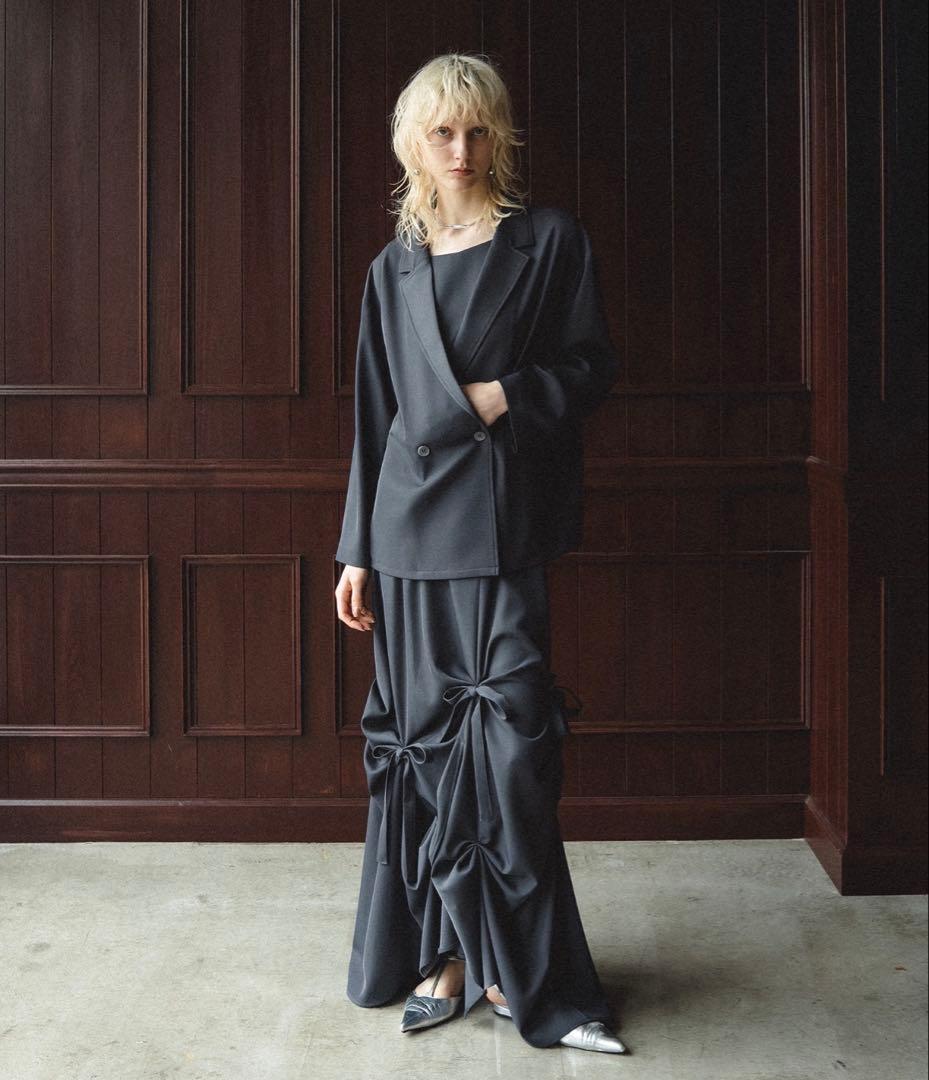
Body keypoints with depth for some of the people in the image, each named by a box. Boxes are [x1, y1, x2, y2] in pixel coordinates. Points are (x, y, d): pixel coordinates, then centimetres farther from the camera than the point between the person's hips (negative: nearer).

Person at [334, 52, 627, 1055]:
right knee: (425, 739, 4)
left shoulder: (549, 240, 5)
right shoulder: (395, 268, 14)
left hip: (503, 521, -3)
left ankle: (511, 966, 2)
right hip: (411, 524, 3)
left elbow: (591, 367, 4)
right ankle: (447, 951, 14)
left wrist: (503, 396, -11)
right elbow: (374, 418, 13)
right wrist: (356, 551, 9)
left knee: (507, 739, -8)